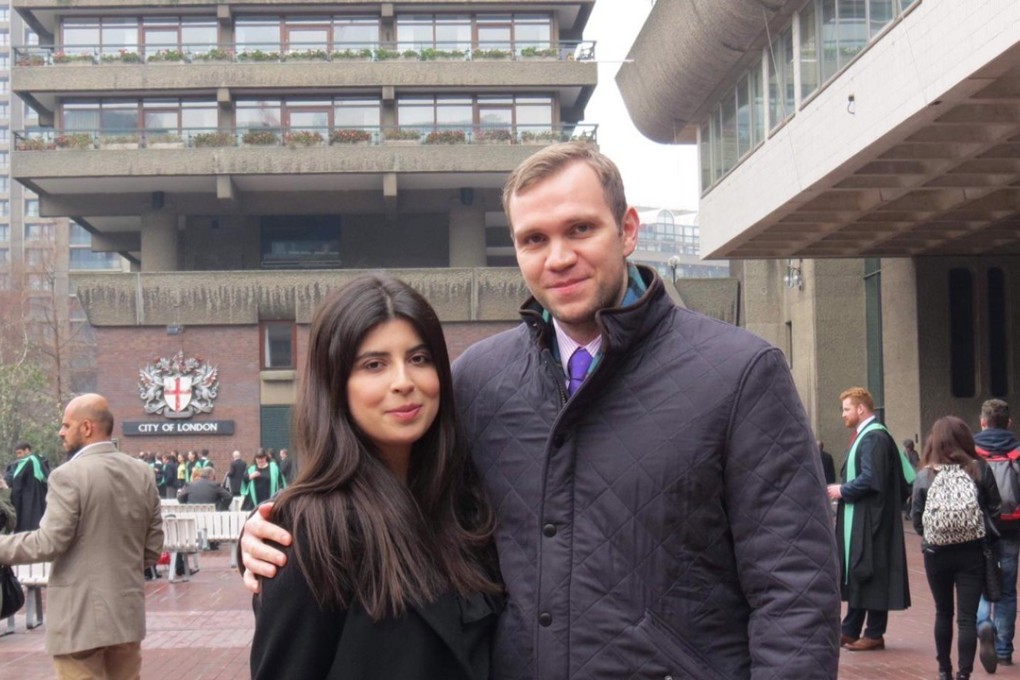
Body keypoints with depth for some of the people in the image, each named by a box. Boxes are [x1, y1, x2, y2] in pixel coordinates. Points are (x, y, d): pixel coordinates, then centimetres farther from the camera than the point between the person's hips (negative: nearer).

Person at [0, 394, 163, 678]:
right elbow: (153, 543, 8)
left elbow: (49, 543, -16)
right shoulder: (142, 473, 5)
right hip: (127, 611, 6)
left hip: (80, 615, -6)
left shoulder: (69, 475, -14)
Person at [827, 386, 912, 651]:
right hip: (857, 519, 10)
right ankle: (851, 630, 20)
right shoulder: (864, 436, 16)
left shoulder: (874, 438, -16)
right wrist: (842, 490, 8)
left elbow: (871, 479, -24)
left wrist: (843, 491, -13)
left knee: (870, 574, -3)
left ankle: (875, 634, 4)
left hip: (869, 520, -10)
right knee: (854, 573, 13)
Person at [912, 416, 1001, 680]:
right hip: (972, 553, -1)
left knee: (943, 612, 19)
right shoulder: (979, 470, -6)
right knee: (967, 616, 2)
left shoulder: (924, 476, -5)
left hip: (937, 554, 1)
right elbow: (995, 511, -3)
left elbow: (916, 521, -3)